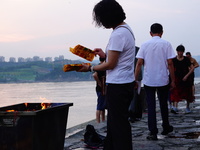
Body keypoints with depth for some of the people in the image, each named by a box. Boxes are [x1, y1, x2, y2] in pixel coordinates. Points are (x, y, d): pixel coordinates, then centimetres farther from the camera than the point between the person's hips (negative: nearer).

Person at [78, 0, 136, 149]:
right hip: (126, 83, 11)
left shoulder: (118, 34, -19)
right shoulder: (127, 29, 13)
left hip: (117, 86, -11)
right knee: (113, 122, 17)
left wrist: (90, 68, -6)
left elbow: (111, 64, -17)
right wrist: (105, 55, 14)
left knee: (118, 124, -3)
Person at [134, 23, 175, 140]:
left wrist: (135, 79, 3)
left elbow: (139, 63, -3)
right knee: (163, 104, 16)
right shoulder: (166, 44, -3)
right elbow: (170, 63, -6)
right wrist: (173, 80, 1)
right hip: (163, 80, 0)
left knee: (151, 106, 3)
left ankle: (153, 132, 0)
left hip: (148, 81, 0)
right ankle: (166, 128, 31)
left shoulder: (145, 45, 1)